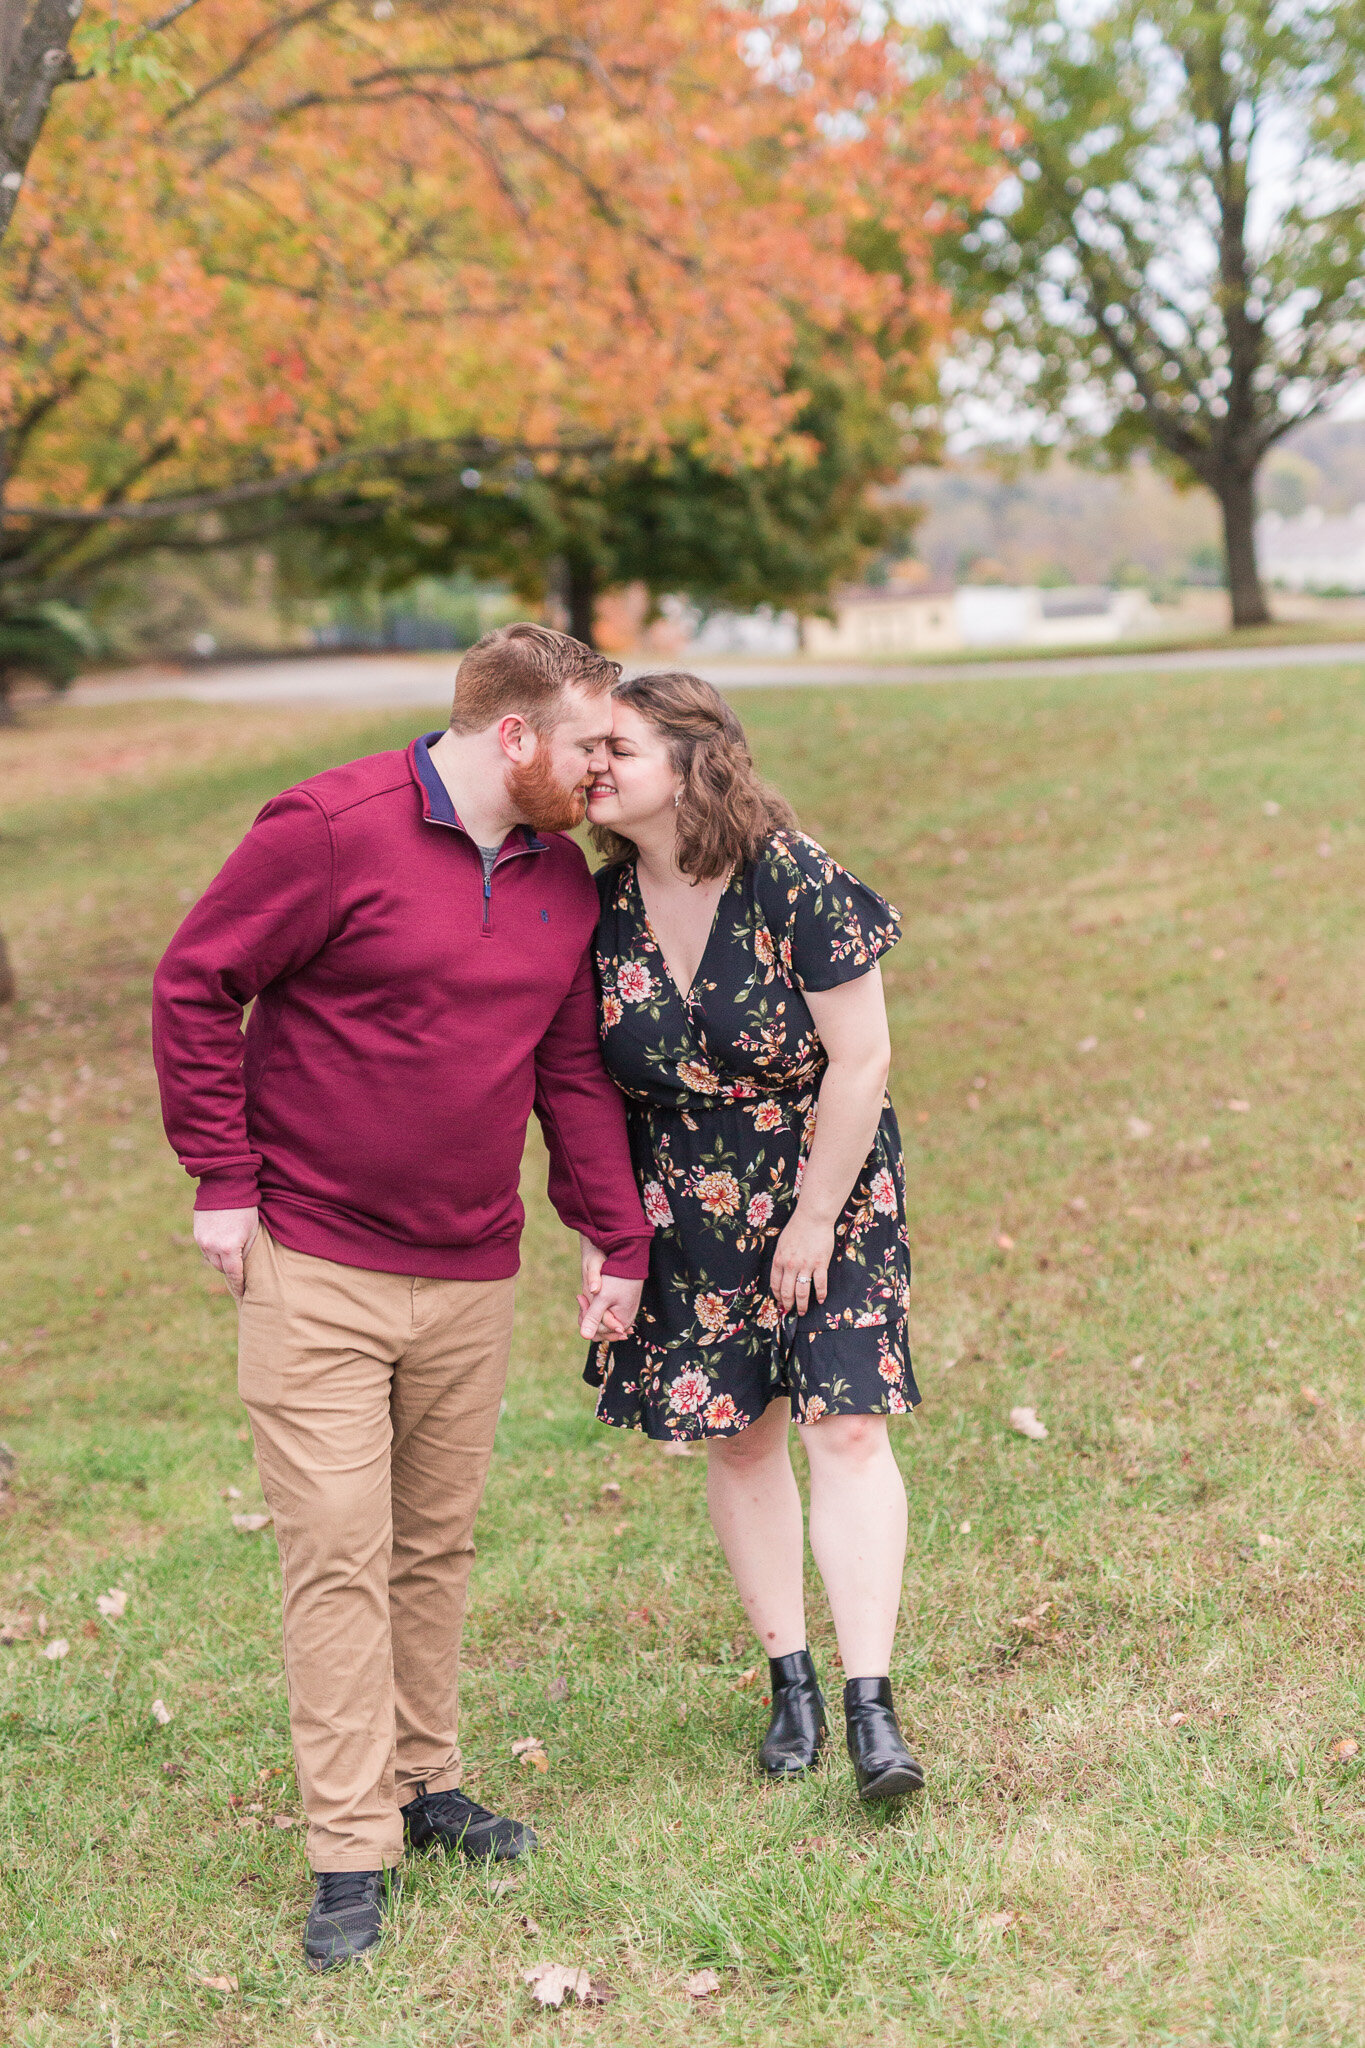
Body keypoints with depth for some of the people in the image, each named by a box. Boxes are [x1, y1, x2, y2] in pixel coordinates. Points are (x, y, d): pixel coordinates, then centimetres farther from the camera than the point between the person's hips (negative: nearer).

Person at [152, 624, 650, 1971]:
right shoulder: (333, 829, -13)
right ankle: (349, 1857, 2)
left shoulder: (565, 879, 8)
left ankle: (424, 1783, 30)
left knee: (437, 1544, 14)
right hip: (315, 1267, -6)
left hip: (470, 1277, 6)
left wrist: (615, 1238, 11)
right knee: (337, 1554, -5)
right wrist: (222, 1180, -10)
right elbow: (195, 985, -8)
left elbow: (573, 1069, 15)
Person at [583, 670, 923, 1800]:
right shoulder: (600, 901, -8)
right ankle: (790, 1678, 22)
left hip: (828, 1191, -3)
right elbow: (587, 1073, 4)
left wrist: (814, 1220, -12)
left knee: (846, 1428, -9)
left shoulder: (795, 881, -20)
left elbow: (861, 1060, -16)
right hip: (689, 1216, 4)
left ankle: (872, 1705, -5)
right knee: (738, 1438, 8)